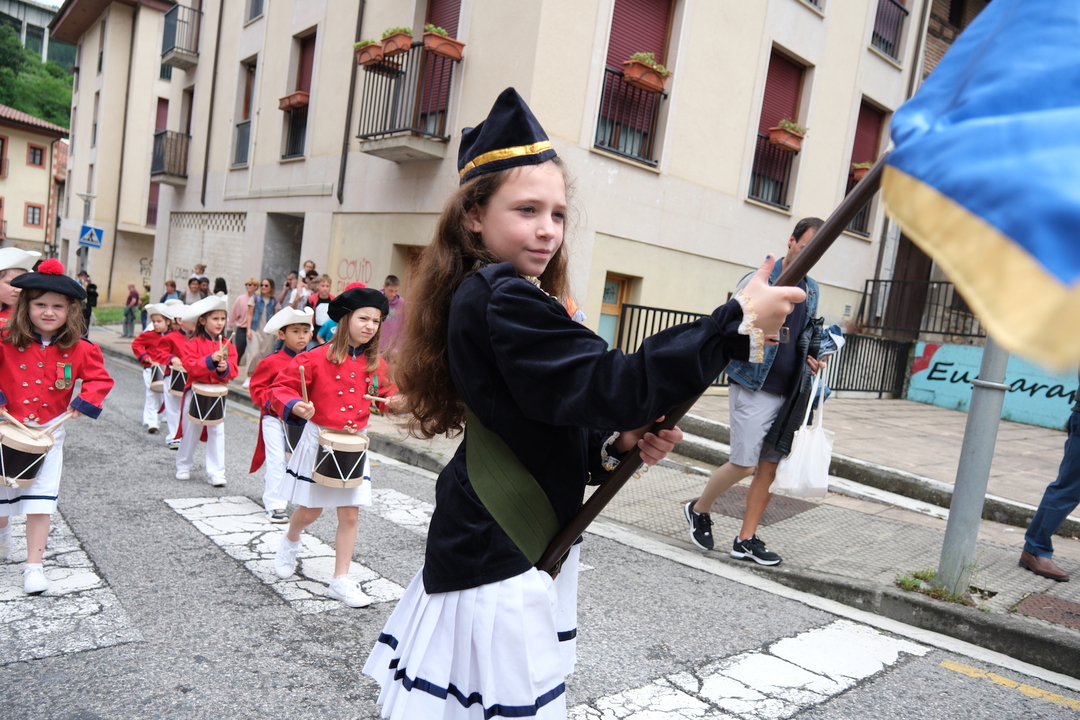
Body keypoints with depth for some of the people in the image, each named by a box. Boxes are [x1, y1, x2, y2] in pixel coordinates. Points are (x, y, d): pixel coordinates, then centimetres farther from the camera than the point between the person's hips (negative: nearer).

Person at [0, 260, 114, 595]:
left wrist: (84, 402, -13)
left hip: (48, 432, -1)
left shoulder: (80, 350, -9)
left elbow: (100, 379, 1)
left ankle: (33, 565, 7)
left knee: (40, 501, -3)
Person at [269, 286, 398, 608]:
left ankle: (341, 581, 15)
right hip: (318, 440, -3)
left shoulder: (377, 365, 1)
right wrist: (294, 406, -31)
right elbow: (282, 387, -11)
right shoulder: (317, 358, -12)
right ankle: (290, 540, 47)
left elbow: (386, 397, 13)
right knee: (310, 511, 10)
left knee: (350, 514, 3)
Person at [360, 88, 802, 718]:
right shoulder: (503, 301, -21)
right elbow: (609, 385, -29)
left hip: (507, 546, 10)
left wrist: (614, 446, -5)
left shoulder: (483, 296, 11)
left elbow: (546, 427, 12)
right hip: (502, 568, -10)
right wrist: (738, 323, -26)